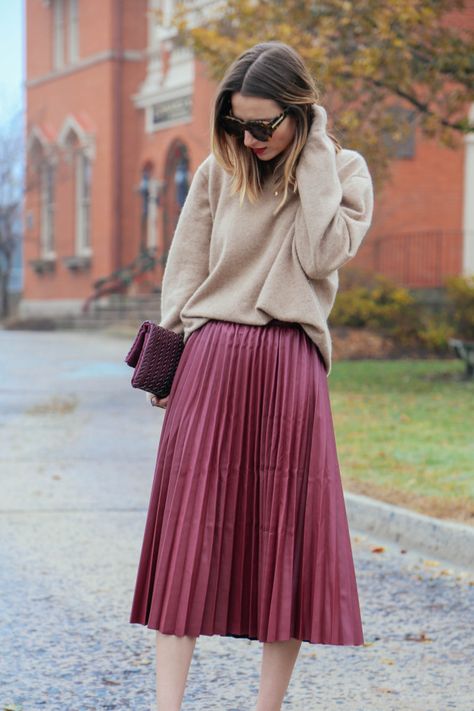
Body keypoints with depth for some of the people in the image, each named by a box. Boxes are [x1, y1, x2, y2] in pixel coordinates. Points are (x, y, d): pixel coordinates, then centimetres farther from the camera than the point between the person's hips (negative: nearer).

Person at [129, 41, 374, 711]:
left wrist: (313, 157, -10)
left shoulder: (345, 171, 4)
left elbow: (322, 254, -13)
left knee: (286, 536, 2)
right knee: (189, 534, -3)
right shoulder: (218, 171, 7)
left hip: (288, 368, -1)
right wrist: (169, 368, 2)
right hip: (210, 363, 1)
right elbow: (182, 276, 8)